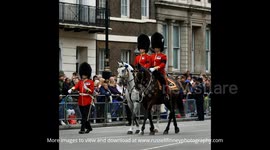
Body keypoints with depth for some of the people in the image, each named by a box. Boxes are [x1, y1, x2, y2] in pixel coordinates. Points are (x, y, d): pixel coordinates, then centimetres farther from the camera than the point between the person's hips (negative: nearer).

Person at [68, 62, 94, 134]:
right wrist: (71, 89, -26)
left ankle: (82, 129, -9)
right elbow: (76, 86, -6)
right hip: (81, 101, 5)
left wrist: (87, 89, -25)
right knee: (84, 116, 10)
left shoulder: (90, 82, 0)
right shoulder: (80, 82, 12)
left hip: (87, 101, -5)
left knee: (85, 116, -8)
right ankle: (89, 128, 25)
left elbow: (92, 91, -8)